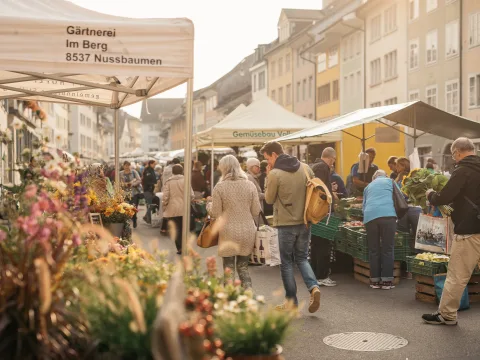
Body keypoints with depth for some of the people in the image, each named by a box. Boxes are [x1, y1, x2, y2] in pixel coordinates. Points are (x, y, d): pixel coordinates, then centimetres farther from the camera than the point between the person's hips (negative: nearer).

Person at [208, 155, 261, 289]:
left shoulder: (220, 187, -9)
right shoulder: (250, 185, -1)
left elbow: (216, 214, -5)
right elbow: (256, 212, 1)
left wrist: (209, 205, 15)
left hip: (228, 233, -3)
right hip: (247, 233, 3)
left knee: (229, 268, 10)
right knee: (243, 267, 16)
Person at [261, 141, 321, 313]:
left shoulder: (275, 174, -15)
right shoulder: (305, 168, 2)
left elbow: (269, 199, -3)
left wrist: (268, 177, 3)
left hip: (286, 223, -5)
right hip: (305, 222, 5)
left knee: (287, 263, 8)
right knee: (302, 258, 18)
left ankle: (291, 302, 12)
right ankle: (313, 287, -5)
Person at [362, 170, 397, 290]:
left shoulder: (368, 186, 29)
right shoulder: (389, 181, 22)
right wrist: (397, 215, 32)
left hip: (370, 216, 3)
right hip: (388, 215, -2)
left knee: (374, 250, 8)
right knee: (387, 249, 2)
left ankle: (375, 280, 11)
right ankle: (387, 281, 1)